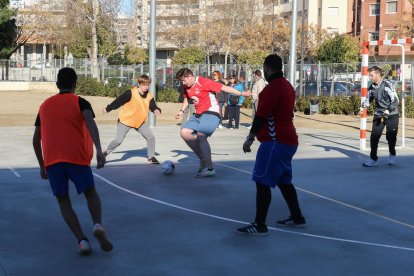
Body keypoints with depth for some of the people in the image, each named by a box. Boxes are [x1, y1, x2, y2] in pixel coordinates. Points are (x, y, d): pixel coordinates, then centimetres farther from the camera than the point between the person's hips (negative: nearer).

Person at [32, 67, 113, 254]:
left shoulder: (44, 106, 18)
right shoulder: (80, 102, 6)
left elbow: (36, 140, 20)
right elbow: (90, 124, -15)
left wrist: (42, 166, 29)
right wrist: (99, 150, -26)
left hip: (51, 161, 2)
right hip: (77, 157, -2)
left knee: (63, 201, 13)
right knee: (90, 193, 17)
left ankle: (82, 240, -3)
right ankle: (98, 225, -10)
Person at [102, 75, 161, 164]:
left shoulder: (149, 96, -6)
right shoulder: (131, 93, -21)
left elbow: (153, 106, -3)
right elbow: (118, 101, -14)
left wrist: (156, 110, -28)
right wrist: (108, 109, -6)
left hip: (140, 121, 5)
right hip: (125, 120, -5)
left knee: (151, 137, -1)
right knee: (118, 140, -12)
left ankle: (151, 157, 15)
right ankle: (105, 153, 11)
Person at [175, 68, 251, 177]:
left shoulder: (204, 82, -15)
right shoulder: (187, 87, 9)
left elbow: (224, 88, -16)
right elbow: (186, 99, 30)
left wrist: (241, 93, -17)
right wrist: (181, 110, 13)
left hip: (211, 114, -9)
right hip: (197, 115, 9)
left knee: (201, 135, -26)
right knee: (184, 132, -4)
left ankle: (209, 169, -24)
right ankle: (203, 157, 6)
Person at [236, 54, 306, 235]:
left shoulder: (272, 87, -15)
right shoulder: (287, 86, 14)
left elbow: (261, 115, -19)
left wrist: (250, 138, -17)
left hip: (275, 142, -10)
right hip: (288, 140, 10)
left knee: (262, 182, -7)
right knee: (284, 181, 19)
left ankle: (259, 225, -6)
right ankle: (297, 218, 26)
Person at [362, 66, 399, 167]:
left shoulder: (387, 84, -17)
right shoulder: (372, 87, 1)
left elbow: (395, 100, -17)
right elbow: (369, 98, 16)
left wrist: (388, 111, -27)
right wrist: (365, 104, -6)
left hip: (391, 115, -5)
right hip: (378, 115, 5)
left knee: (390, 136, 0)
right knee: (374, 136, -5)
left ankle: (392, 154, 29)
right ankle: (373, 159, 3)